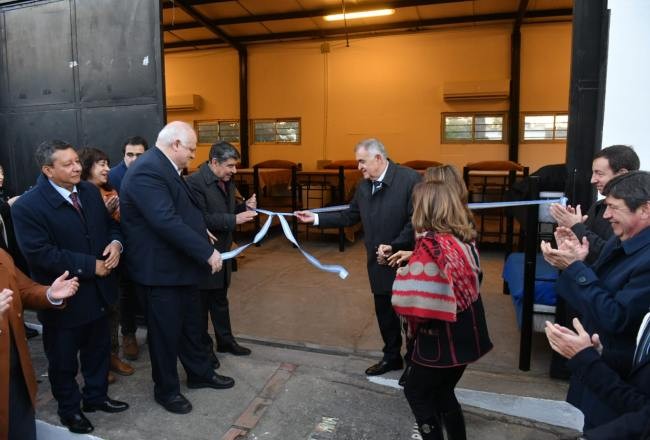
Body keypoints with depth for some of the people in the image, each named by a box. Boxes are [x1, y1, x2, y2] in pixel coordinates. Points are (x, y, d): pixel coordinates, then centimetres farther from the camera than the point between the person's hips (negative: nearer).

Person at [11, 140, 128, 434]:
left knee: (98, 349, 22)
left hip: (97, 291, 6)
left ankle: (96, 396, 44)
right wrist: (90, 266, -23)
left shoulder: (90, 191, 1)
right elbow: (40, 254, -25)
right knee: (63, 360, 15)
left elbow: (110, 224, 10)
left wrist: (115, 243, -13)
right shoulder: (27, 206, -19)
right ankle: (69, 408, 38)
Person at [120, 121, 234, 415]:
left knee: (191, 323, 22)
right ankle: (166, 390, 28)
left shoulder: (166, 168, 10)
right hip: (160, 268, -10)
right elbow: (167, 222, -32)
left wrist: (201, 231, 6)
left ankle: (200, 373, 40)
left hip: (181, 263, 10)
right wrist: (207, 252, -28)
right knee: (166, 331, 8)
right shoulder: (147, 171, -23)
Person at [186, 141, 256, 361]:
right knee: (202, 302, 8)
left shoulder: (227, 181, 7)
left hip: (222, 251, 8)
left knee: (220, 299, 20)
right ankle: (203, 347, 24)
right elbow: (200, 219, -27)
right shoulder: (195, 182, -20)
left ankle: (225, 341, 35)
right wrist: (234, 219, -29)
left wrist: (245, 207, -3)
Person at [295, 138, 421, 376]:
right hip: (379, 263, 6)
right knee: (384, 313, 18)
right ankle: (391, 357, 39)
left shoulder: (409, 178, -17)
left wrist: (393, 247, -19)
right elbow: (349, 216, 10)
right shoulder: (364, 185, 4)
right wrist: (316, 218, 4)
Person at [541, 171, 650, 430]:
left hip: (618, 375, -8)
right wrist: (576, 262, -11)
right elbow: (595, 291, 7)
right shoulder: (620, 242, 1)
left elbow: (615, 318, -29)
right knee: (591, 427, 27)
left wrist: (575, 268, -28)